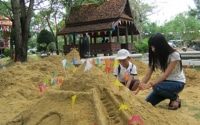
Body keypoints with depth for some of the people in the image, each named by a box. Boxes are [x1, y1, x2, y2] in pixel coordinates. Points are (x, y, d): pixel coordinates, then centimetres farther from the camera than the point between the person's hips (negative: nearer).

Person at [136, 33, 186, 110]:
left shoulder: (174, 55, -23)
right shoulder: (155, 57, -5)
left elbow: (166, 74, -30)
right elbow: (147, 75, -9)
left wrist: (149, 84, -41)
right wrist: (138, 89, -21)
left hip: (178, 83, -6)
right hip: (166, 81, 6)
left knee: (157, 87, -35)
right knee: (148, 102, -7)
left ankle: (175, 98, -6)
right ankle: (170, 94, 13)